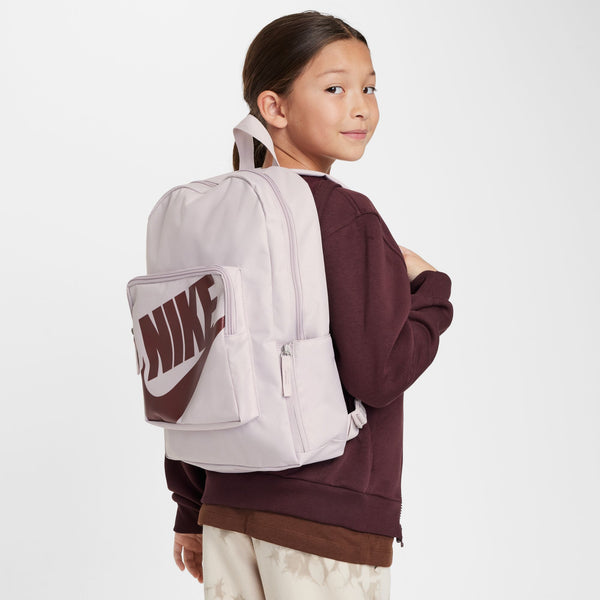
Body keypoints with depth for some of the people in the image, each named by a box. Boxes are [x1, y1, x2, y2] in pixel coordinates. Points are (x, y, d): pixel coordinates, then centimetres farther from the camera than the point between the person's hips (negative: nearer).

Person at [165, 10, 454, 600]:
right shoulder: (345, 217, -15)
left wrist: (192, 508, 17)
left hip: (230, 507, 7)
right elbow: (378, 374, -19)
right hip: (329, 522, -7)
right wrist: (429, 288, -2)